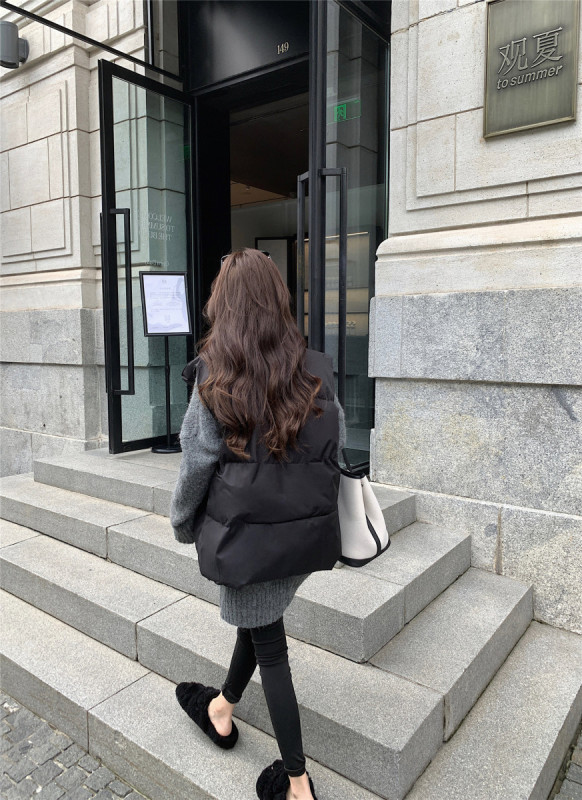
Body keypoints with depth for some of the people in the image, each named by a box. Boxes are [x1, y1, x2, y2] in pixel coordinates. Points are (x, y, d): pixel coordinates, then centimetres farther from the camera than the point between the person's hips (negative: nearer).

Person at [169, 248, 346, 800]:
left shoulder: (215, 374, -15)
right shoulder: (316, 368, -5)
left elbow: (198, 460, -10)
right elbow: (335, 447, 2)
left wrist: (182, 522, 7)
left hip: (248, 532, -4)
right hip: (306, 528, 5)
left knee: (267, 641, 13)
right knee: (258, 618, 26)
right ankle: (222, 711, 52)